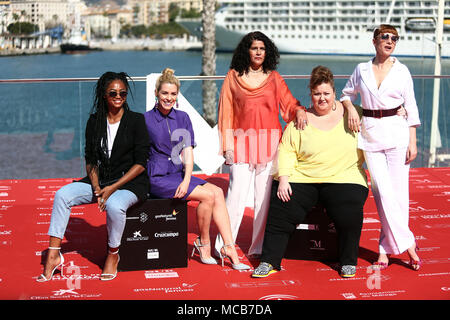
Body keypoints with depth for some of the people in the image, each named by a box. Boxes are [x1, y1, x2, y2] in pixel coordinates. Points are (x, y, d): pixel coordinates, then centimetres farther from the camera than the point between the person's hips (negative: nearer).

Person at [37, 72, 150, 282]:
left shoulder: (136, 120, -5)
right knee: (62, 195, -15)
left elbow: (140, 163, -9)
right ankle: (53, 255, -13)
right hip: (101, 179, 5)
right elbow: (90, 160, 8)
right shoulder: (95, 122, 7)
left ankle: (113, 255, -10)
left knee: (114, 205, -36)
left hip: (131, 181, -5)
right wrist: (96, 187, -10)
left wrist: (113, 187, -16)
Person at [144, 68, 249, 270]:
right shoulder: (146, 120, -4)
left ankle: (229, 248, -18)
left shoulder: (182, 118, 10)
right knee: (208, 195, -21)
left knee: (217, 192, -17)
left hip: (178, 174, 5)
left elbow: (188, 152, 4)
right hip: (157, 178, -5)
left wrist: (186, 180, -11)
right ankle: (203, 244, -2)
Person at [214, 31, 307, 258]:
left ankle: (259, 247, 8)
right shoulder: (233, 77, 8)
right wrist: (227, 145, -1)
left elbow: (288, 102, 7)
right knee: (237, 193, -7)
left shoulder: (274, 78, 12)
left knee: (265, 195, 0)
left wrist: (299, 111, -17)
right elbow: (226, 112, 6)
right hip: (243, 141, -1)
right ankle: (223, 246, 2)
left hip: (269, 143, 2)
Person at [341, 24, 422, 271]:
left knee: (397, 192, -2)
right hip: (370, 133, 1)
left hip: (396, 132, -1)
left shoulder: (401, 71, 4)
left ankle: (385, 248, 9)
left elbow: (411, 107, 5)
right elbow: (347, 94, 21)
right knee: (383, 192, -7)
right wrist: (350, 109, -2)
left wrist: (413, 141, -1)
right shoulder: (361, 70, 7)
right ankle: (407, 244, 0)